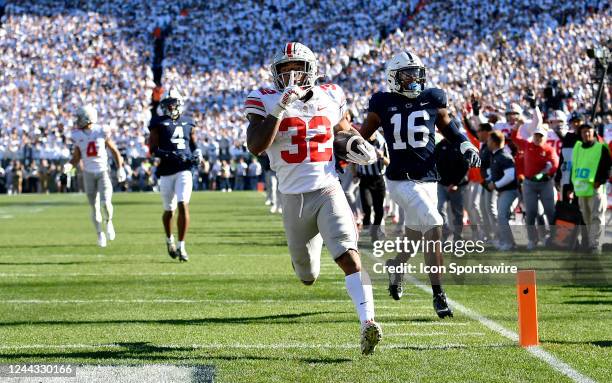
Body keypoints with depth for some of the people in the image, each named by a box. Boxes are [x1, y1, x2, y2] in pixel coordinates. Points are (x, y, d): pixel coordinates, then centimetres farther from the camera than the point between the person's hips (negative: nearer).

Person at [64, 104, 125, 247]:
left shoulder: (102, 133, -10)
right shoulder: (78, 136, -2)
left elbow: (114, 151, 1)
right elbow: (76, 158, 4)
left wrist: (120, 169, -4)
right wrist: (69, 166, -16)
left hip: (103, 171, -3)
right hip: (88, 174, 3)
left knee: (106, 203, -16)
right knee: (94, 206, 5)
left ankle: (109, 222, 14)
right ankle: (100, 234, 19)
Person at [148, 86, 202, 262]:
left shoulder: (188, 123, 11)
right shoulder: (158, 124, 1)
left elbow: (194, 144, 23)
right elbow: (153, 149, -4)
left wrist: (197, 154, 1)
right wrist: (169, 155, -19)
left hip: (184, 170, 1)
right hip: (166, 171, -1)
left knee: (183, 206, -14)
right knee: (169, 210, 9)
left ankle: (181, 246, -8)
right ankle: (169, 239, 37)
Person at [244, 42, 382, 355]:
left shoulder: (329, 97, 5)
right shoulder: (266, 101, -5)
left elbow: (343, 128, 25)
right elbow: (255, 147, -19)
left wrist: (357, 144, 3)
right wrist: (280, 109, -25)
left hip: (328, 191, 0)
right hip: (294, 197, 0)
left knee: (349, 257, -21)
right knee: (307, 276, 16)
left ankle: (367, 323, -28)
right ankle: (309, 248, 52)